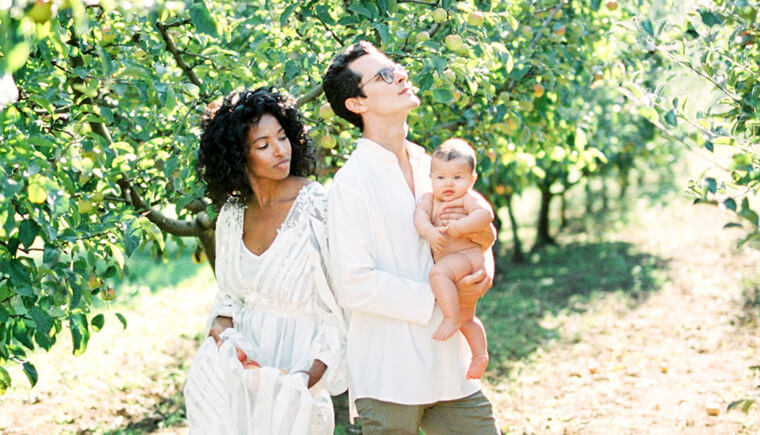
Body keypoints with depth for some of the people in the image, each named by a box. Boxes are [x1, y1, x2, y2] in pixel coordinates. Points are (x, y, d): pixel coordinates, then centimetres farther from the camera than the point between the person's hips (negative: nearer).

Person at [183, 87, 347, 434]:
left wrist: (310, 376, -17)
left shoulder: (320, 206, -10)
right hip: (246, 350, 4)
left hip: (299, 356, -4)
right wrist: (221, 328, -6)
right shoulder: (232, 213, 5)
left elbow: (344, 304, -10)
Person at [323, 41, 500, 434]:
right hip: (389, 376, -6)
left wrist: (482, 271, -4)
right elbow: (354, 286, -16)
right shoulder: (351, 181, -9)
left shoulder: (431, 166, 11)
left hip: (452, 368, 6)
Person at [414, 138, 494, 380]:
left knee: (439, 272, -37)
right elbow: (420, 214, -12)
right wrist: (429, 232, -31)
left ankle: (451, 319, -29)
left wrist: (457, 228, -31)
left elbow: (485, 214, -28)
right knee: (467, 318, 22)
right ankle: (480, 355, 38)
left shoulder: (468, 198, -10)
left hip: (467, 256, -9)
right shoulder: (430, 198, 7)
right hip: (449, 262, 9)